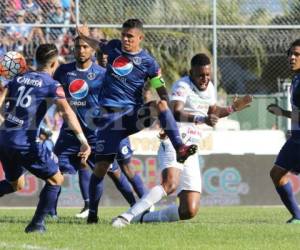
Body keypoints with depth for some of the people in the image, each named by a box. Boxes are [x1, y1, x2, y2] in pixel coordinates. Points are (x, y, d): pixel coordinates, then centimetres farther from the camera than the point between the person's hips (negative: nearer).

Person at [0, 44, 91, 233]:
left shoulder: (18, 79, 14)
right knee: (56, 180, 10)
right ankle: (37, 223, 4)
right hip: (27, 142, -6)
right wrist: (84, 142, -23)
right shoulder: (52, 85, -4)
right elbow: (67, 113, -17)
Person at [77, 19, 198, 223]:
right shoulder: (114, 47, 7)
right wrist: (85, 37, 26)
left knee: (159, 105, -34)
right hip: (110, 115, 2)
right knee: (101, 166, -2)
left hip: (133, 114, -2)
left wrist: (165, 125, -16)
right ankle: (92, 212, 11)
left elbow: (162, 91, -6)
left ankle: (180, 149, -37)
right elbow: (99, 46, 35)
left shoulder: (148, 62, -3)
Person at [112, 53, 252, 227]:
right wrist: (201, 119, -43)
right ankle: (126, 217, -37)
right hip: (173, 145, -8)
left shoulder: (210, 88, 15)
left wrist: (232, 109, 27)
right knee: (170, 184, -38)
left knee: (190, 211, -1)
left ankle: (141, 217, 15)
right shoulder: (183, 86, -11)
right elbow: (175, 113, -30)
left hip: (191, 152, 8)